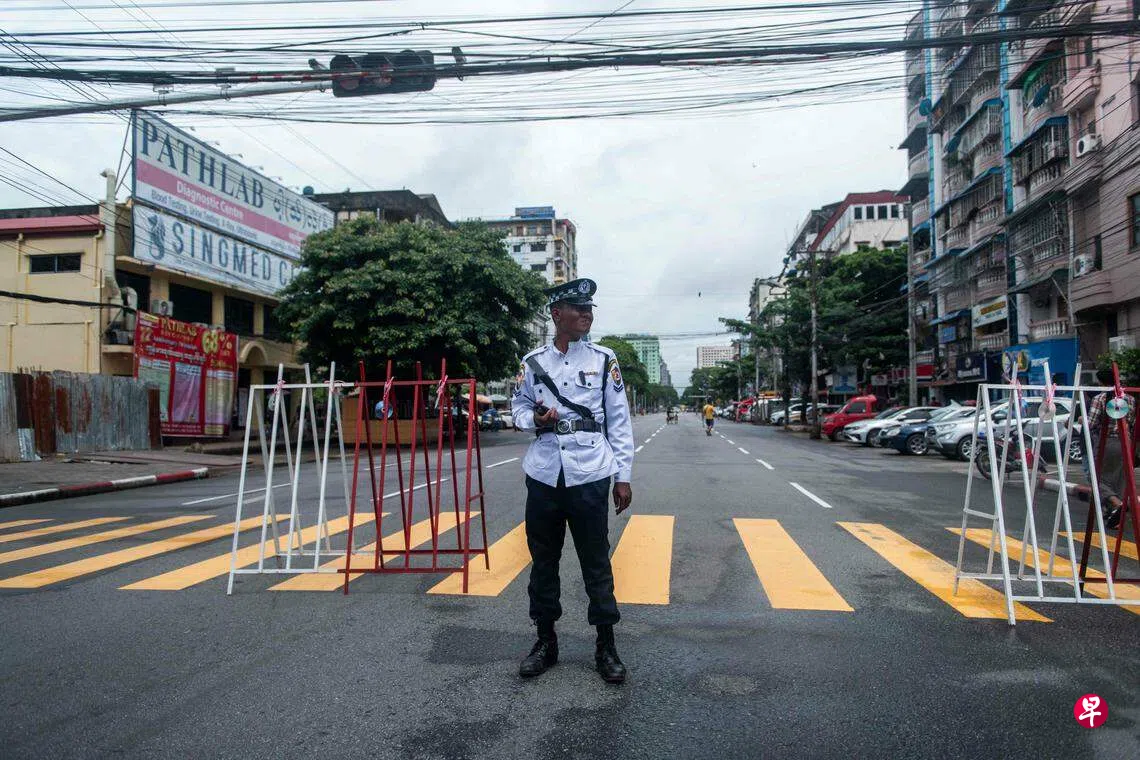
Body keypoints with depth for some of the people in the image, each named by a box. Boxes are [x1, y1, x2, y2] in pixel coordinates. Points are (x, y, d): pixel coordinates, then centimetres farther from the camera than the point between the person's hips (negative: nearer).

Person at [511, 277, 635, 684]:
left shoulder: (603, 360, 1)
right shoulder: (533, 361, 4)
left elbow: (619, 420, 3)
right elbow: (517, 407, 15)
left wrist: (623, 476, 0)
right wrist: (534, 419, -9)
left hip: (589, 475, -2)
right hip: (544, 475, 2)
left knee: (596, 562, 4)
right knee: (543, 559, 11)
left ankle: (606, 646, 19)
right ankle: (545, 640, 27)